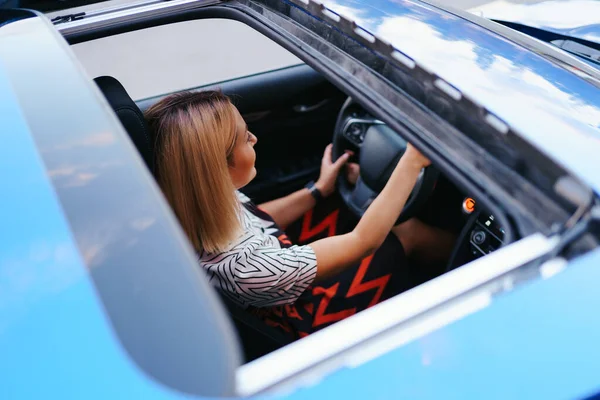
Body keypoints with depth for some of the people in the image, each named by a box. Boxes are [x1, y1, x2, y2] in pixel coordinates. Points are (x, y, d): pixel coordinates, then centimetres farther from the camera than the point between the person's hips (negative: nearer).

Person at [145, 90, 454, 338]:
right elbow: (362, 240, -34)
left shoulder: (196, 204, -22)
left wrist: (320, 190, 5)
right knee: (410, 232, 7)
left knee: (356, 174, 12)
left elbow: (256, 219, 1)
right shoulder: (241, 268, -45)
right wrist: (413, 162, -28)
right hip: (306, 316, -6)